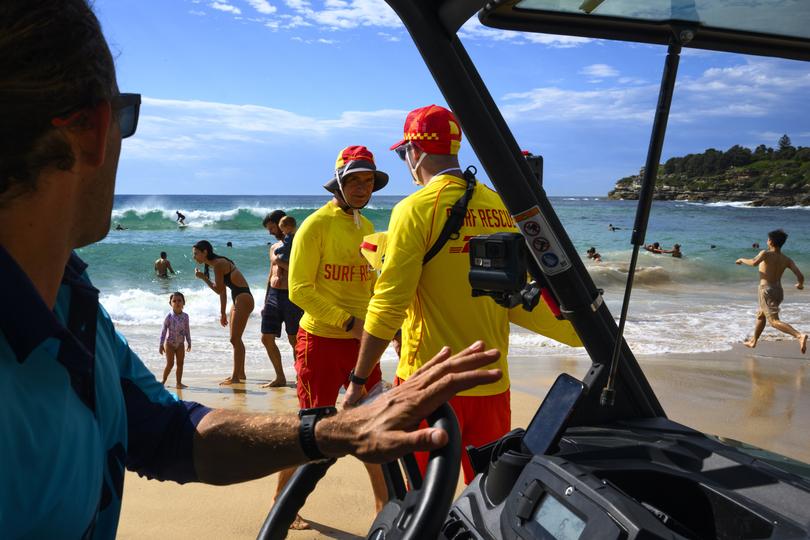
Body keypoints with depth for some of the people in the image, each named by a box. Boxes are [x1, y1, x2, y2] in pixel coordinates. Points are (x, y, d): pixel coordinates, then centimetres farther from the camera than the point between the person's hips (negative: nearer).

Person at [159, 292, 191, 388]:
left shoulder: (185, 316, -2)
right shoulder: (169, 316, -12)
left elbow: (187, 330, 7)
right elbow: (163, 331, -9)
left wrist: (189, 343, 9)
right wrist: (161, 345, -10)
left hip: (180, 344, 4)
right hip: (169, 343, -4)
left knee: (180, 363, 4)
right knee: (170, 363, -4)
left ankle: (179, 382, 10)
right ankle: (163, 381, 12)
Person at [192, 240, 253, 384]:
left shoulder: (218, 264, -16)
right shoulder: (217, 263, 14)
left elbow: (219, 290, -16)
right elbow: (222, 291, 18)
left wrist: (203, 278, -9)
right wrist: (222, 314, 21)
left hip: (243, 299, -10)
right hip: (237, 300, 10)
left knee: (235, 339, -7)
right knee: (236, 339, 16)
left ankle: (235, 376, -1)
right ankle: (240, 373, 26)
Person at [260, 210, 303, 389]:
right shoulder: (273, 248, 17)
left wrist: (282, 263, -16)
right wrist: (266, 302, 19)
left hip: (291, 295, -7)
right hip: (273, 295, 7)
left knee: (294, 340, -3)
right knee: (267, 338, 6)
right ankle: (280, 377, 18)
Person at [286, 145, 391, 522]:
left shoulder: (367, 228, 12)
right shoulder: (316, 225, -10)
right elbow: (300, 290, -15)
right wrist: (349, 322, -20)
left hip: (361, 341, 6)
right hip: (321, 340, -6)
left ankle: (385, 505, 24)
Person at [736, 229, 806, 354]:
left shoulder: (766, 253, -9)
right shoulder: (787, 259, 5)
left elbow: (754, 262, -29)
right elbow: (800, 275, -4)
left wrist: (742, 260, -8)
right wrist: (800, 284, 19)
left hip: (767, 290, -7)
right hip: (779, 291, 7)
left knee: (774, 321, -13)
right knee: (761, 315, 27)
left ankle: (800, 335, -33)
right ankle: (753, 341, 40)